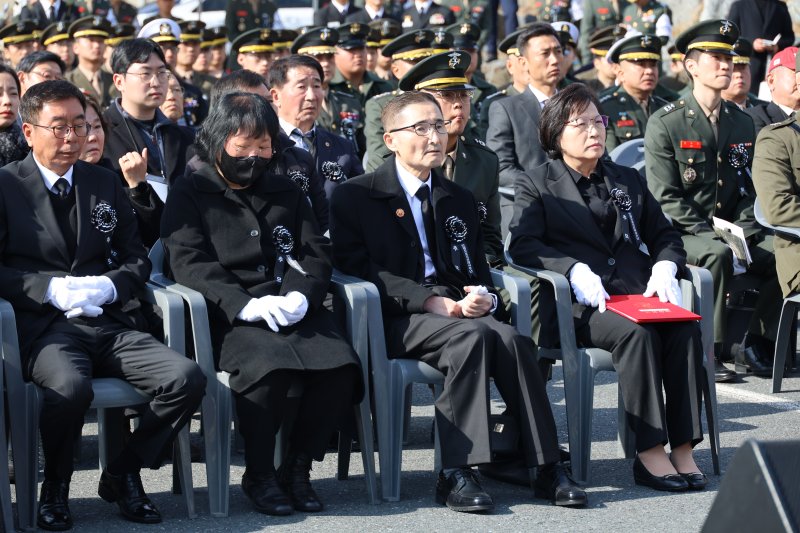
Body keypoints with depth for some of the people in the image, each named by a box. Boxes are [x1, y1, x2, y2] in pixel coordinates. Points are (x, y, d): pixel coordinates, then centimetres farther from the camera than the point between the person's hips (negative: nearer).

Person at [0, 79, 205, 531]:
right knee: (70, 386, -38)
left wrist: (108, 285, -4)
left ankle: (123, 475, 1)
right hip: (43, 326, -4)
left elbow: (137, 259, 18)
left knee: (187, 378, -21)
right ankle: (55, 486, -8)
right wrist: (52, 289, -14)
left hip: (111, 322, 4)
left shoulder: (105, 185, 19)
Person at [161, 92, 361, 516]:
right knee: (268, 367, -36)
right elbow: (187, 261, -5)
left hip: (293, 310, 5)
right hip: (230, 317, -4)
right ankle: (258, 476, -15)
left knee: (341, 365, -25)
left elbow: (316, 254, 16)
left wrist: (301, 295, -8)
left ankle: (298, 467, -7)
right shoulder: (190, 194, 9)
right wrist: (246, 305, -20)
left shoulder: (286, 193, 24)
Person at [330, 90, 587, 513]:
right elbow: (357, 268, -7)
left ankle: (545, 466, -28)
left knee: (512, 339, -28)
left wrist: (484, 297, -5)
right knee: (473, 335, -34)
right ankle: (456, 473, -34)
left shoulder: (459, 201, 24)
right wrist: (429, 300, -18)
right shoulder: (354, 197, 5)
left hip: (457, 310, 5)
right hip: (395, 320, -5)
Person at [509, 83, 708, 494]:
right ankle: (648, 453, -32)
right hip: (581, 304, -4)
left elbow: (664, 235, 25)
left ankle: (683, 449, -28)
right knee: (636, 333, -34)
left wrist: (664, 268, 1)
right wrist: (576, 270, -19)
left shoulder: (628, 181, 26)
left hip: (637, 295, 4)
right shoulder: (536, 186, 11)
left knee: (686, 329, -27)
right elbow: (523, 246, -3)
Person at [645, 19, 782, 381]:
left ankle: (756, 346, -9)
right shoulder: (665, 124, -5)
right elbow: (665, 199, -10)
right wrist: (712, 235, -19)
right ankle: (707, 350, -26)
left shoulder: (742, 123, 13)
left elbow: (750, 188, 13)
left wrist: (741, 231, -6)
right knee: (718, 254, -36)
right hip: (682, 236, -5)